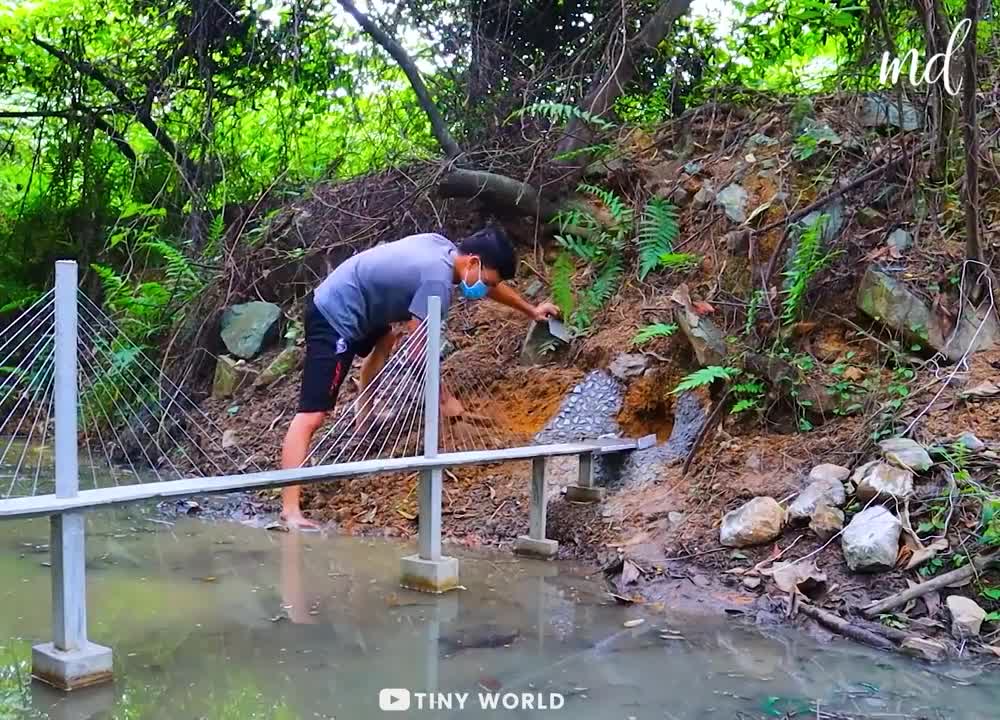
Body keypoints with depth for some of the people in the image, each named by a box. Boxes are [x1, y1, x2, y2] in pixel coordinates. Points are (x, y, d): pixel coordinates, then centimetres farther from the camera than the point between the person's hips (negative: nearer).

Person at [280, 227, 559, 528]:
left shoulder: (444, 248, 5)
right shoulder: (437, 280, -22)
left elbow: (492, 283, 24)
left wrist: (530, 310, 34)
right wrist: (444, 398, -6)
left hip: (334, 300, 11)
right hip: (334, 319, -11)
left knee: (386, 341, 37)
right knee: (312, 415, -17)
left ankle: (363, 421, 47)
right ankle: (290, 510, -23)